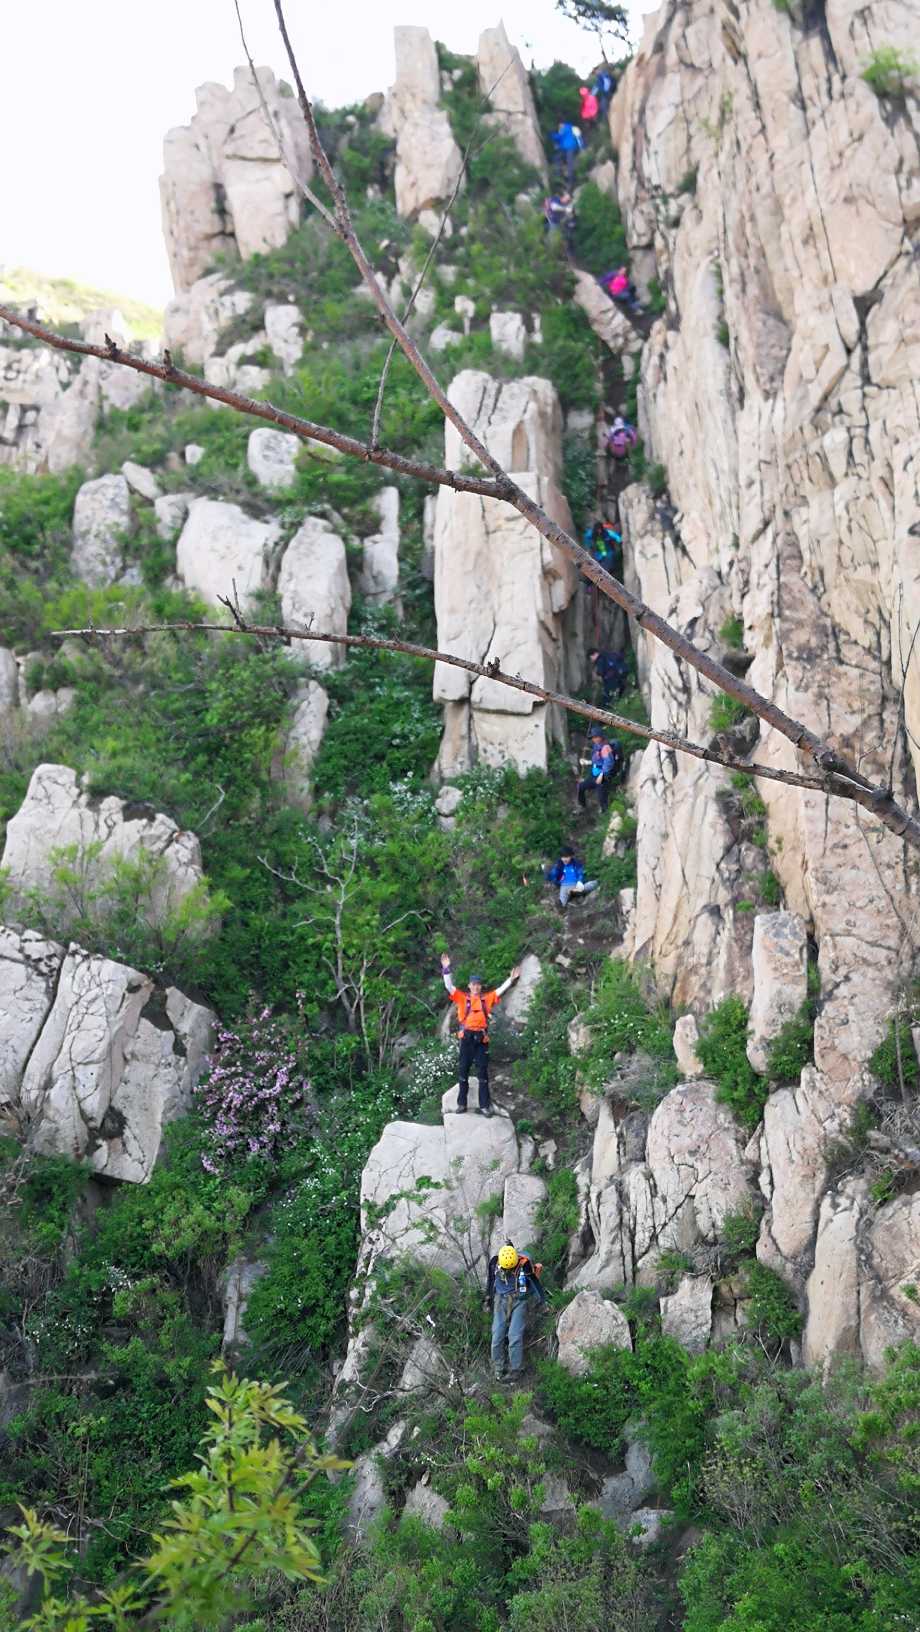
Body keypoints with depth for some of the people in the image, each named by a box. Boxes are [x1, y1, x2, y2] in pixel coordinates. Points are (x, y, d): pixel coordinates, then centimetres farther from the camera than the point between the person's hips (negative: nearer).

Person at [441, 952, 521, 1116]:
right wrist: (446, 969, -13)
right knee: (464, 1071, 6)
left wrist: (511, 979, -1)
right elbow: (449, 986, -2)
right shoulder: (462, 997, 7)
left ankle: (485, 1106, 5)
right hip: (466, 1038, -1)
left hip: (481, 1039, 1)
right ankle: (462, 1104, 12)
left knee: (482, 1072, 3)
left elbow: (501, 990, 10)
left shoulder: (487, 998, 10)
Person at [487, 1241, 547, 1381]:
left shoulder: (524, 1264, -20)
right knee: (497, 1336, -2)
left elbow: (535, 1282, -7)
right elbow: (491, 1280, 9)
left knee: (515, 1337, -10)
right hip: (500, 1301, 3)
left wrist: (543, 1301, 0)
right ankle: (498, 1368, 12)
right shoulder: (494, 1262, -10)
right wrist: (488, 1298, 20)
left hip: (519, 1301, -3)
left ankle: (515, 1371, 0)